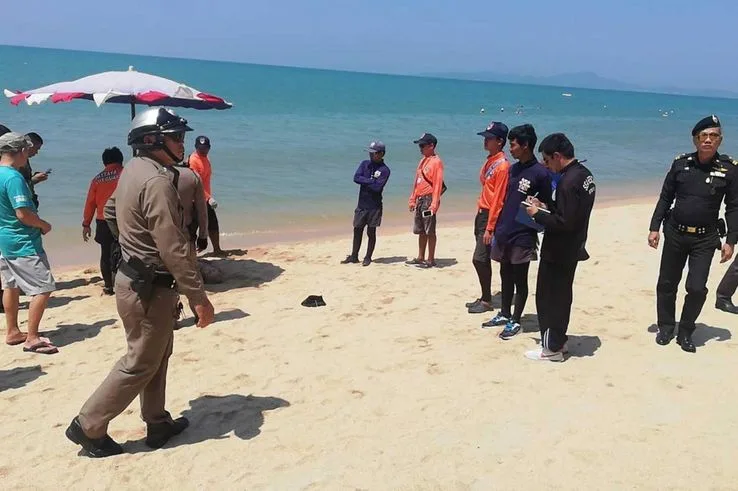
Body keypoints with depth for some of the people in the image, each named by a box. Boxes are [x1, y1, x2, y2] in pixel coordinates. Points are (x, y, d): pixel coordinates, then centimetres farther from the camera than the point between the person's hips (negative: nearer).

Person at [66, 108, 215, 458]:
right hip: (149, 288, -10)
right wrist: (198, 297, -23)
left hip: (135, 278, 10)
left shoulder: (133, 169, 6)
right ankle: (89, 426, 18)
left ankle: (157, 423, 33)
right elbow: (174, 249, -27)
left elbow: (110, 211, 22)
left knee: (157, 357, 20)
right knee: (140, 363, 5)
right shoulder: (157, 182, -25)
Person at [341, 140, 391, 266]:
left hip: (374, 206, -5)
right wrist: (371, 181, -13)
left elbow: (377, 187, -20)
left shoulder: (384, 170, -9)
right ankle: (354, 256, 19)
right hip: (361, 204, 5)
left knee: (371, 232, 5)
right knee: (357, 230, 9)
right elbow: (356, 178, -7)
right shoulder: (365, 164, 6)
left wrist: (364, 181, -10)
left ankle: (368, 258, 17)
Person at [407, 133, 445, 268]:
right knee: (420, 231, 13)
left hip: (429, 200, -9)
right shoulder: (423, 161, 17)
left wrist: (434, 204, -22)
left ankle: (431, 260, 3)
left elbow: (438, 184, -16)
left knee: (430, 231, -3)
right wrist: (412, 199, 17)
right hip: (419, 200, 9)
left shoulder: (436, 162, -10)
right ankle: (420, 258, 22)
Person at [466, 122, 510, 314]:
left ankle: (486, 301, 3)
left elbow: (498, 199, -19)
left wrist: (490, 227, -20)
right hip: (481, 213, 9)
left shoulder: (502, 165, -15)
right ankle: (485, 298, 21)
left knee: (479, 259, -8)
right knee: (483, 259, 12)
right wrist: (479, 215, 17)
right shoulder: (489, 161, 13)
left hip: (490, 216, -9)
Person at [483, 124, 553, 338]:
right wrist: (498, 227, 15)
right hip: (504, 233, 7)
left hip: (523, 236, -7)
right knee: (505, 276, 17)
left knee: (520, 280, 5)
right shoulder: (512, 169, 10)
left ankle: (515, 321, 16)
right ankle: (504, 314, 30)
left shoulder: (540, 173, -12)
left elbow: (546, 207, -7)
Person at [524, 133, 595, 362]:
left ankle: (551, 348, 11)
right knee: (561, 296, 19)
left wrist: (537, 214, -15)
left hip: (558, 252, -10)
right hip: (571, 249, 10)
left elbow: (564, 223, -27)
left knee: (547, 298, 2)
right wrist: (545, 206, 8)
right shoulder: (584, 174, 7)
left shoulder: (568, 181, -24)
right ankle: (559, 340, 30)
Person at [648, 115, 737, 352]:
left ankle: (685, 332, 14)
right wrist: (654, 227, 1)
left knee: (697, 288, -6)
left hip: (705, 239, -2)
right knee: (667, 284, 10)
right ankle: (666, 327, 28)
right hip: (675, 233, 2)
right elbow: (665, 197, 5)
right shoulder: (681, 163, -2)